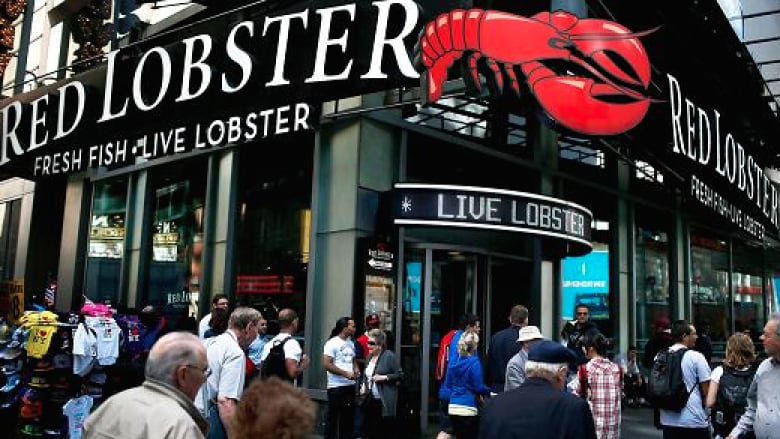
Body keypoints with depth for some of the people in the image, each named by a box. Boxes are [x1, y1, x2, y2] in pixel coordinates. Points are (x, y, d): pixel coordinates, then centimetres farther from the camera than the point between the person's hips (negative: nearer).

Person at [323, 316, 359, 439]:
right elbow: (327, 364, -17)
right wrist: (346, 373, -19)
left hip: (350, 385, 8)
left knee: (348, 416, 13)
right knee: (333, 417, 1)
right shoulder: (332, 343, -11)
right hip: (336, 386, -7)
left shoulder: (351, 344, 13)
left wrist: (356, 368, 3)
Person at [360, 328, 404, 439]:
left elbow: (400, 375, -10)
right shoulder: (369, 357, 14)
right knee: (369, 429, 8)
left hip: (385, 402, -7)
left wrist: (384, 377, -20)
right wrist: (364, 385, 8)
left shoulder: (390, 356, -9)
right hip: (370, 400, 7)